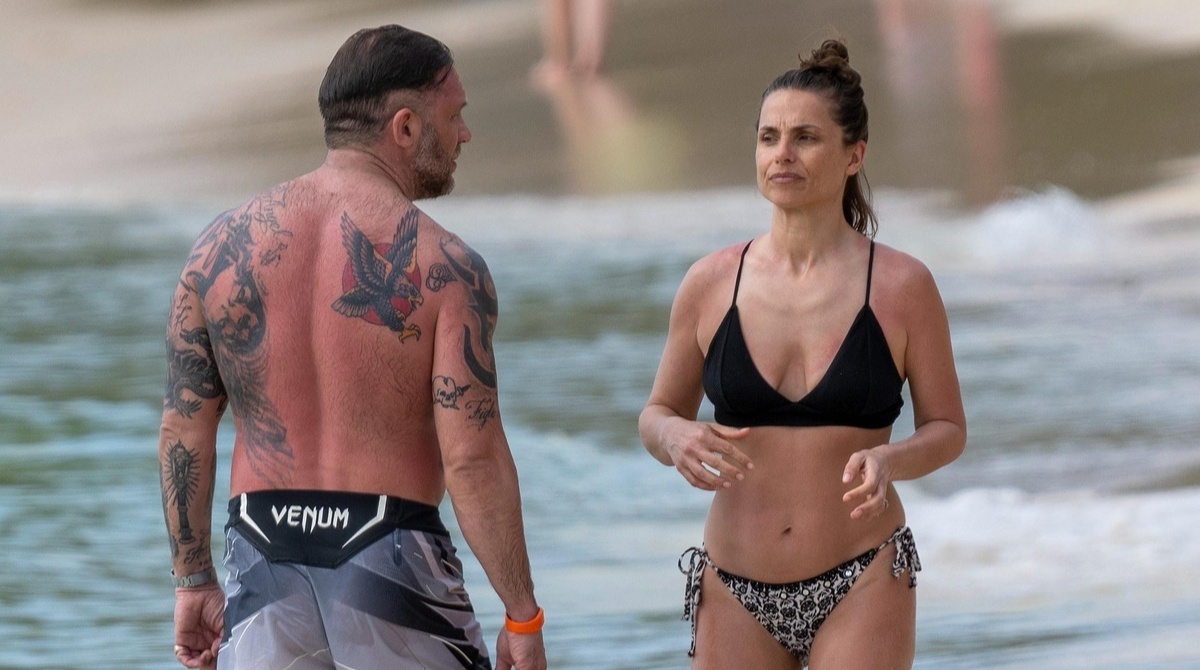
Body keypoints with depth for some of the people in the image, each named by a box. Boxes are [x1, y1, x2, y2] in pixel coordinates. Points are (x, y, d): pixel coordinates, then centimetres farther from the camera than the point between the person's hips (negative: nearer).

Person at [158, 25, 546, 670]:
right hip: (389, 559, -3)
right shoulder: (444, 266, -9)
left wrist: (194, 581, 14)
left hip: (264, 566, 4)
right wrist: (523, 617, -6)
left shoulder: (221, 245, 4)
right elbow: (473, 458, -13)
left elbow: (184, 429, 6)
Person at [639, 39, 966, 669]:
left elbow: (947, 428, 4)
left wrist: (890, 461, -18)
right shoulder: (711, 284, 2)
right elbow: (657, 413, 12)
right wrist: (676, 439, -12)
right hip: (735, 590, 3)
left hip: (860, 590, -2)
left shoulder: (901, 286, -4)